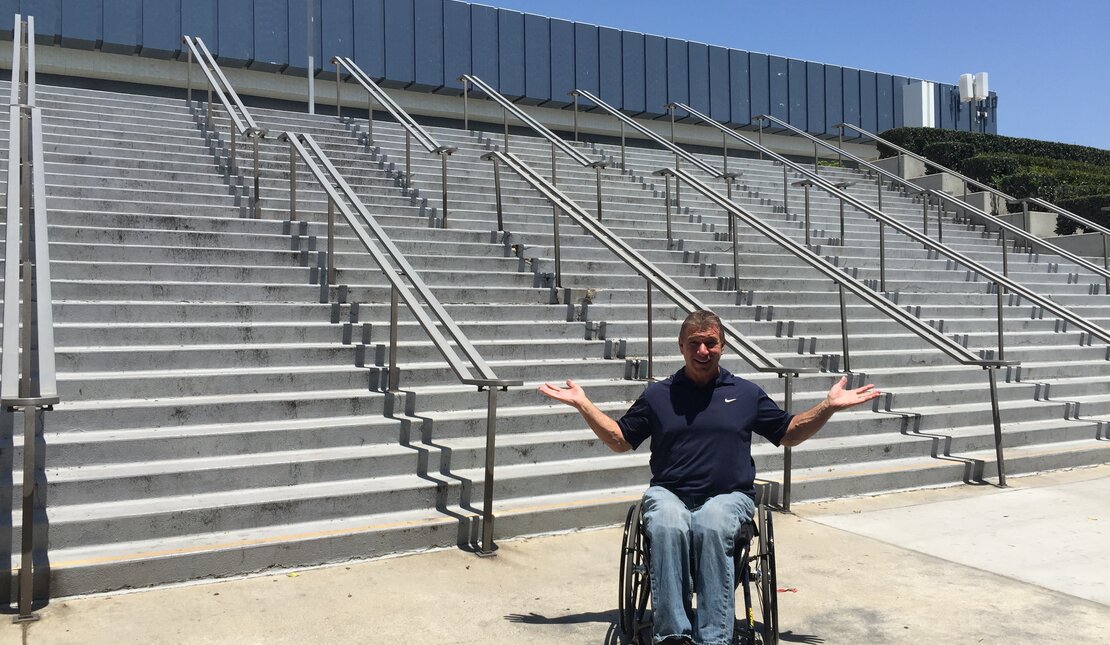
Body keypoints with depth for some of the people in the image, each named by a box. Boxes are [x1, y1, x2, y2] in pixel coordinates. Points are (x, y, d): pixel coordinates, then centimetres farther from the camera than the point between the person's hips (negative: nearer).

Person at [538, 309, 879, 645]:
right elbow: (620, 439, 20)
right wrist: (583, 404, 11)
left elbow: (789, 433, 22)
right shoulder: (657, 394, 15)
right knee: (668, 527, -36)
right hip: (669, 494, 0)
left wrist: (829, 405, 10)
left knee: (711, 527, -36)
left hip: (728, 496, 0)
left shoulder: (746, 393, 16)